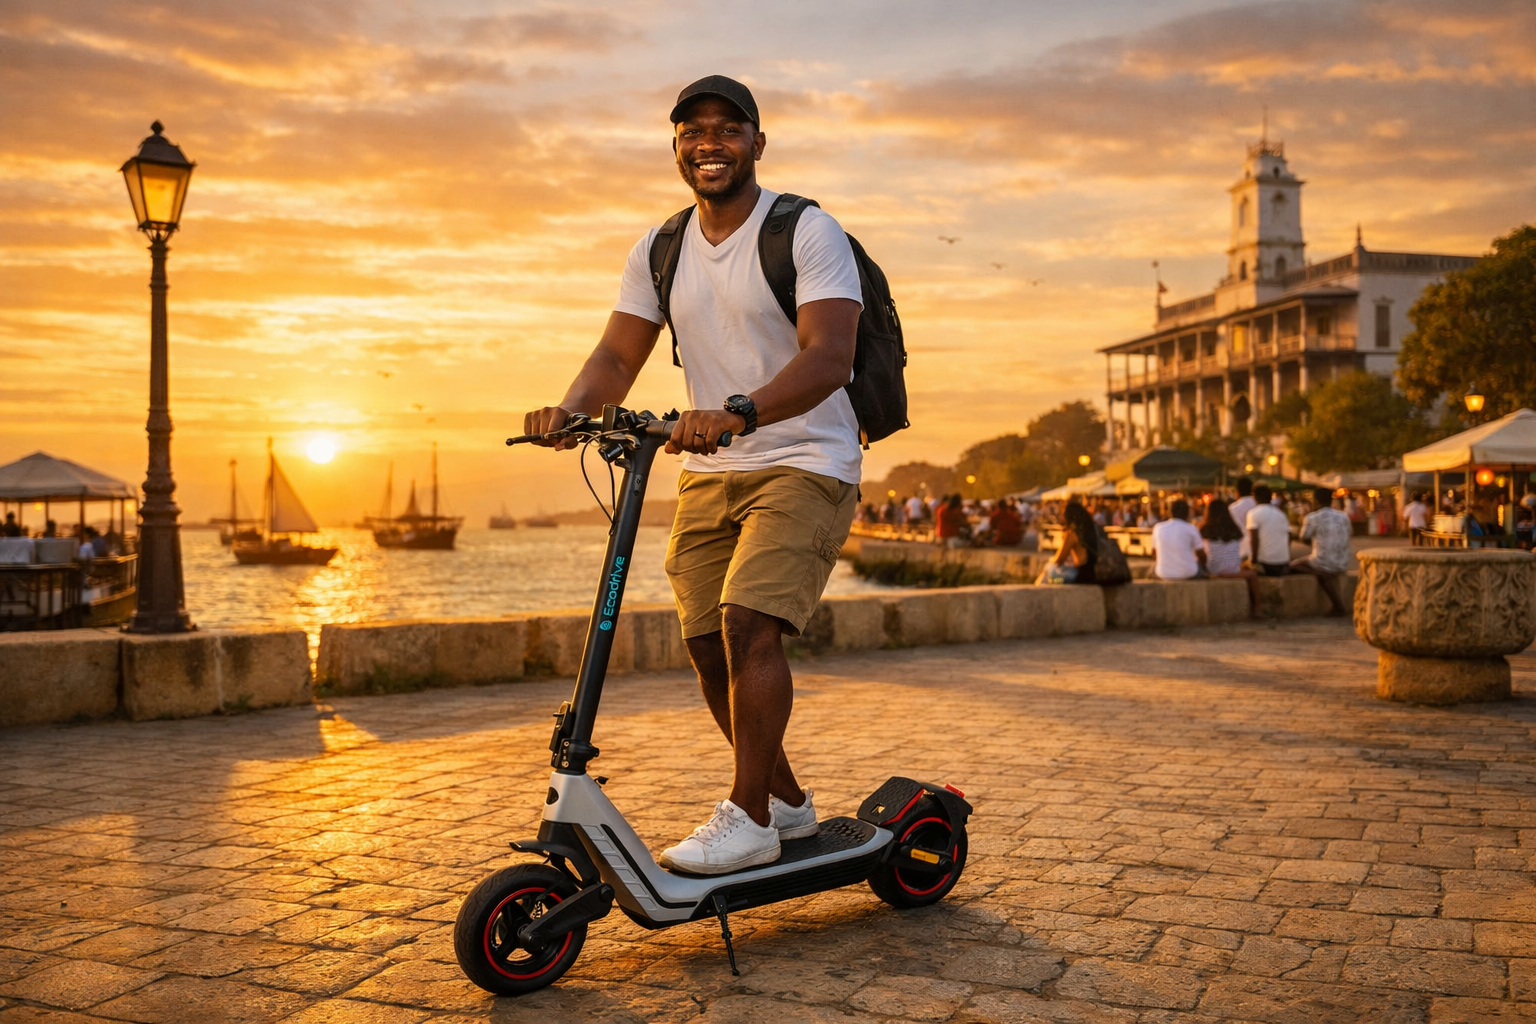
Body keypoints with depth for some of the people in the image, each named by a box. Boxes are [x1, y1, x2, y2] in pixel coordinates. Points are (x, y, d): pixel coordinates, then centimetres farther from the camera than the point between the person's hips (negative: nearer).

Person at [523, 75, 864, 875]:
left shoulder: (807, 233, -10)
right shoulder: (659, 252, 9)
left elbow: (829, 356, -24)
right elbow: (617, 356, 3)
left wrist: (738, 412, -40)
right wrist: (572, 408, -20)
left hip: (803, 463, -6)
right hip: (708, 473, 6)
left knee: (749, 623, -21)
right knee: (707, 646, 5)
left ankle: (748, 818, -7)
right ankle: (787, 801, 24)